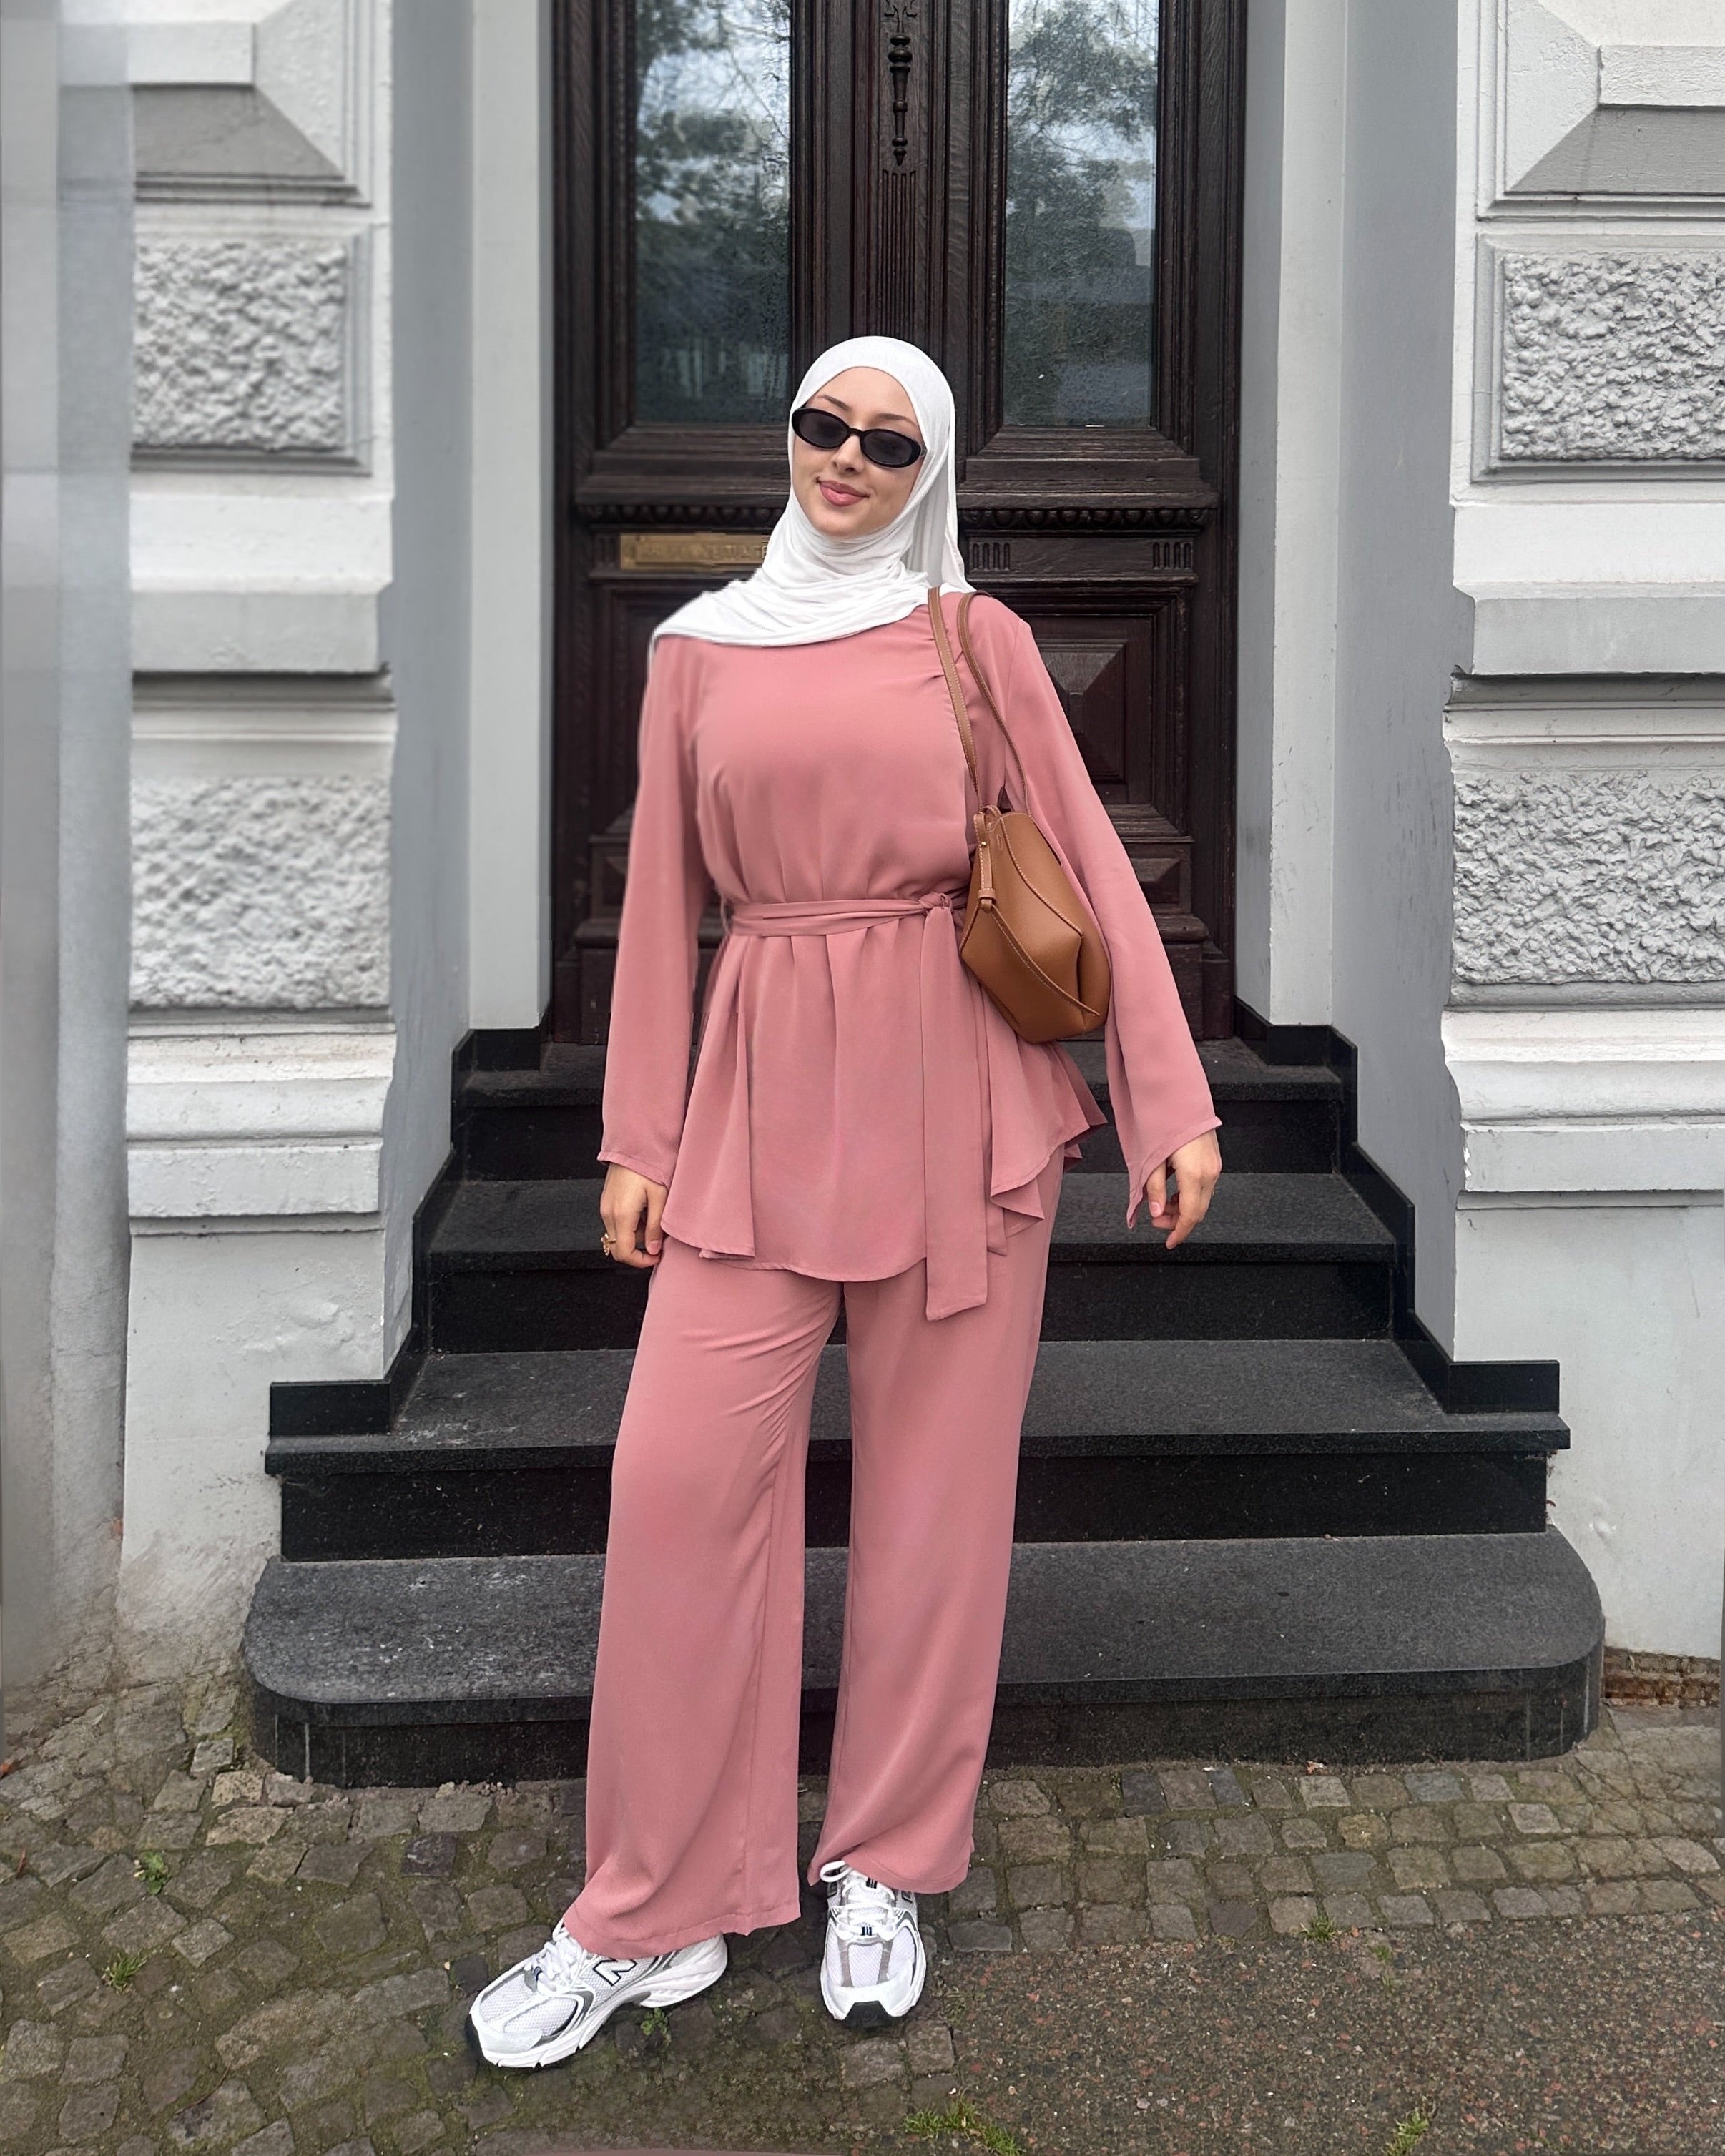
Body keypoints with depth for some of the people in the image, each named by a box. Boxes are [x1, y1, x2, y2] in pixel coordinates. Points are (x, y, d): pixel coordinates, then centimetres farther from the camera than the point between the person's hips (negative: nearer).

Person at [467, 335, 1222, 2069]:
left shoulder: (975, 640, 7)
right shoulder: (700, 649, 12)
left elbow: (1088, 863, 5)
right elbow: (662, 901, 11)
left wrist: (1171, 1102, -1)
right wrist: (638, 1138, 7)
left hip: (956, 1093, -1)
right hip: (763, 1096, 1)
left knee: (933, 1482, 4)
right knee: (679, 1470, -6)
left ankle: (884, 1872, 22)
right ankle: (652, 1910, 10)